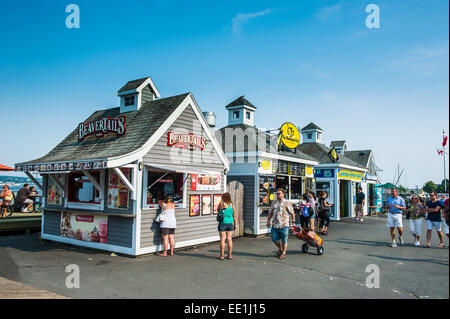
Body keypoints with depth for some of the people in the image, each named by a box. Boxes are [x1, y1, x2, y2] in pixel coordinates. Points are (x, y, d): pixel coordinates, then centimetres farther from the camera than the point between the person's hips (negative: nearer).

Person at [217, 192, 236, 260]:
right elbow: (234, 216, 3)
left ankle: (222, 256, 3)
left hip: (222, 223, -3)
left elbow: (218, 211, 12)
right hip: (230, 223, 3)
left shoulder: (221, 204, -8)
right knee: (229, 239, 6)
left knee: (222, 239, 0)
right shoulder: (232, 205, -1)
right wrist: (235, 224, 12)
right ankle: (230, 255, 12)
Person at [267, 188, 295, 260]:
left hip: (284, 225, -4)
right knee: (274, 239, 9)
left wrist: (293, 221, -3)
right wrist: (268, 221, 11)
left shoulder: (287, 203, -1)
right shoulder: (274, 203, 12)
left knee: (284, 240, 3)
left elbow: (292, 213, 0)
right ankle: (280, 249, 34)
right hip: (275, 225, 4)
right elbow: (270, 213, 16)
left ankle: (283, 253, 20)